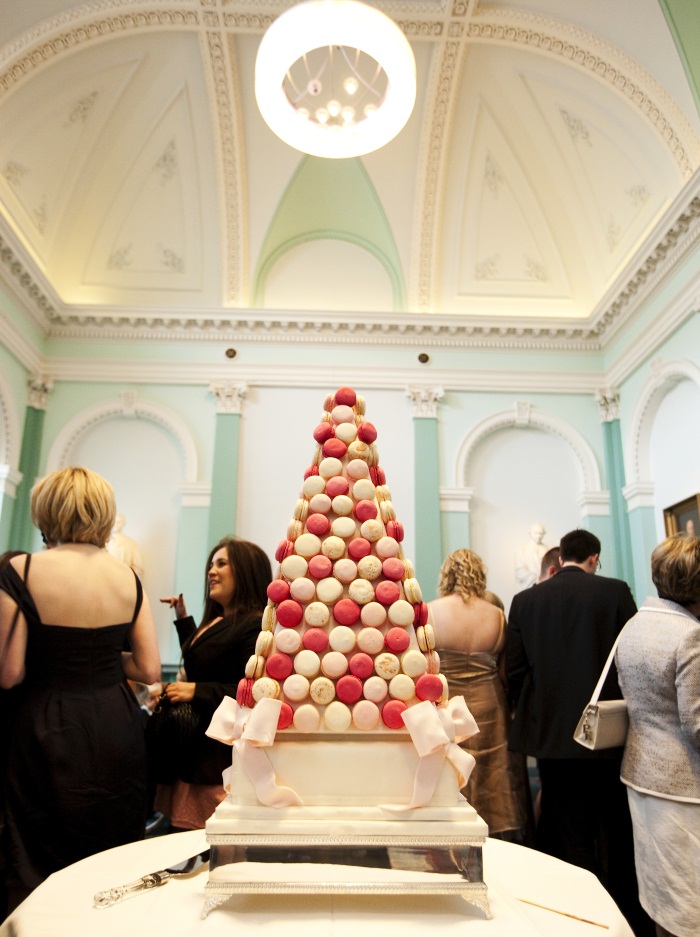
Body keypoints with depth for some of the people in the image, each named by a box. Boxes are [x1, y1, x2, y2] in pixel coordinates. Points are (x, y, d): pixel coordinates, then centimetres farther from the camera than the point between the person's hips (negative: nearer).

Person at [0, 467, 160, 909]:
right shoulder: (129, 578, -2)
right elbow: (149, 669, -1)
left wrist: (50, 653, 6)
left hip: (49, 735, -3)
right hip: (118, 732, 4)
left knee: (47, 867, 15)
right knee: (115, 866, 20)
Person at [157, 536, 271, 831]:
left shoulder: (254, 625, -14)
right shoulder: (215, 622, 15)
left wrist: (196, 690, -20)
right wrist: (183, 618, 26)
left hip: (220, 756, -9)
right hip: (194, 751, 9)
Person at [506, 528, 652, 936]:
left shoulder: (524, 600, -1)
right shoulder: (615, 591, -7)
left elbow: (515, 670, -1)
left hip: (550, 732, 2)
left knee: (571, 837, 14)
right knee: (617, 833, 18)